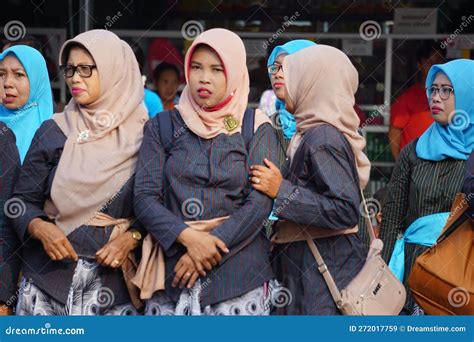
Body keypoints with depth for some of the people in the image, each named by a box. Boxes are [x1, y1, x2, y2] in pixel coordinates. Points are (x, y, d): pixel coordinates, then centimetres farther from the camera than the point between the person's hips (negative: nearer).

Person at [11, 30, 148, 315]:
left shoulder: (143, 135, 2)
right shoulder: (53, 132, 7)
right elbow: (23, 199, 6)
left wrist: (131, 238, -12)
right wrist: (40, 228, -13)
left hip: (114, 278, -1)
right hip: (49, 270, 1)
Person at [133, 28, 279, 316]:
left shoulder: (255, 128, 5)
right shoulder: (163, 126, 9)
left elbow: (260, 203, -4)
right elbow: (145, 197, 0)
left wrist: (212, 246, -13)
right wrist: (188, 237, -15)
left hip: (239, 271, -1)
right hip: (171, 272, 1)